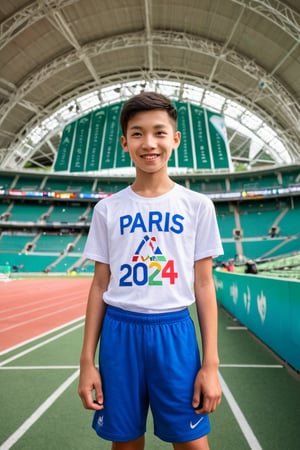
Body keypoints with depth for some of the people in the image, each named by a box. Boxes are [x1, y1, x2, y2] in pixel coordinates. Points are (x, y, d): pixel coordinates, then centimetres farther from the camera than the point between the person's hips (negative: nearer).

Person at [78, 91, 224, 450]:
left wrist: (211, 363, -2)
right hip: (119, 332, 2)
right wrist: (87, 360, 3)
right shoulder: (107, 209, 0)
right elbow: (100, 285, 3)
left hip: (175, 332, 0)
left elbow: (204, 285, -1)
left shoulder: (197, 205, -2)